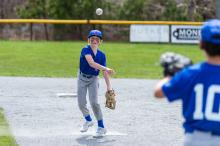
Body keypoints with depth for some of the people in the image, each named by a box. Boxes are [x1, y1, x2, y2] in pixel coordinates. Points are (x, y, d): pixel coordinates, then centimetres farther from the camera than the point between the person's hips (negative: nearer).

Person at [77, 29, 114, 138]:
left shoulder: (101, 55, -6)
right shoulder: (85, 50, -17)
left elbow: (105, 73, -5)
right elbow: (91, 63, -33)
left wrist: (109, 87, -12)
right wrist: (105, 69, -42)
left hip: (93, 80, 0)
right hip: (82, 78, 0)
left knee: (94, 102, -16)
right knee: (81, 103, 3)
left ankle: (101, 127, -10)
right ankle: (88, 120, 33)